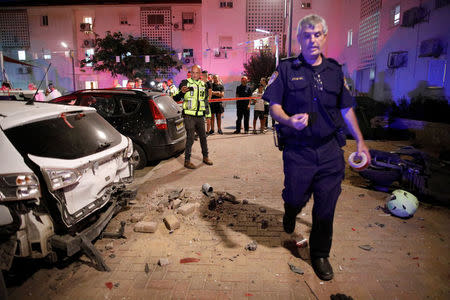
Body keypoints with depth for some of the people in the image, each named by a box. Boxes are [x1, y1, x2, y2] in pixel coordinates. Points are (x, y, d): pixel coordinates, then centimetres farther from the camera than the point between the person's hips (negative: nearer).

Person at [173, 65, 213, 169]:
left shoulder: (203, 85, 13)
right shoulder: (185, 83, -4)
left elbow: (206, 99, 25)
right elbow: (176, 99, -6)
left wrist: (207, 112, 20)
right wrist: (182, 92, -26)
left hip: (200, 116, 6)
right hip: (189, 116, -5)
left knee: (203, 137, 14)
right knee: (190, 138, -6)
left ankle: (205, 157, 30)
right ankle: (187, 161, 4)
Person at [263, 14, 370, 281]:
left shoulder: (335, 71, 8)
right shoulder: (286, 69, -1)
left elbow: (347, 109, 14)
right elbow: (274, 106, -4)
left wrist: (360, 141, 12)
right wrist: (288, 120, -26)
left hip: (330, 151, 3)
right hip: (298, 151, -2)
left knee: (326, 208, 7)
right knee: (296, 198, 11)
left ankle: (320, 254, 30)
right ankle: (291, 214, 51)